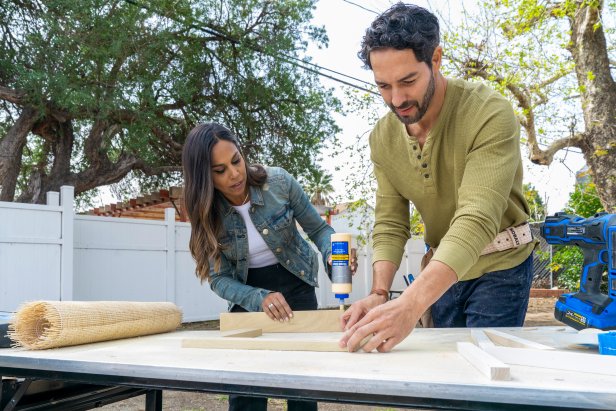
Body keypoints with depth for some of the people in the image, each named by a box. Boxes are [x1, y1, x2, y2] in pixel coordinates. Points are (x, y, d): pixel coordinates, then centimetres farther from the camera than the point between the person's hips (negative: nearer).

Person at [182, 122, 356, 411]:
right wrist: (260, 298, -31)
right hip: (248, 294, 1)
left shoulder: (278, 182, -20)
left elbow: (318, 228, -9)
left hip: (295, 286, 0)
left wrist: (333, 254, -30)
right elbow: (219, 278, -14)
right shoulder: (206, 214, -17)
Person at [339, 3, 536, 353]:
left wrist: (410, 305, -49)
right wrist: (379, 294, -24)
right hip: (440, 270, 5)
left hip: (499, 264, -4)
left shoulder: (490, 113, -26)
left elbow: (476, 219, -36)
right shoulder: (382, 138, -8)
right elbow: (390, 225, -5)